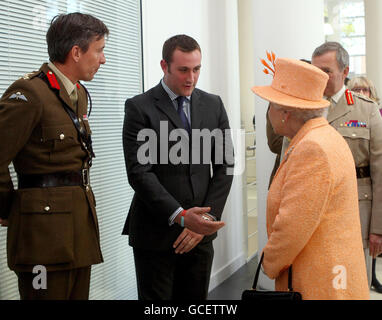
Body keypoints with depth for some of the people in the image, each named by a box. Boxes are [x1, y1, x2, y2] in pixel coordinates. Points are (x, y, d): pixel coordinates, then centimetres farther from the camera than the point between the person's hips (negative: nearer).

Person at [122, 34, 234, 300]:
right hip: (155, 233, -3)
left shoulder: (213, 105, 8)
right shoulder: (139, 107, -5)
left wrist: (206, 219, -6)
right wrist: (180, 216, -22)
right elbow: (139, 172, -13)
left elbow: (224, 166, 6)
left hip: (200, 232, 4)